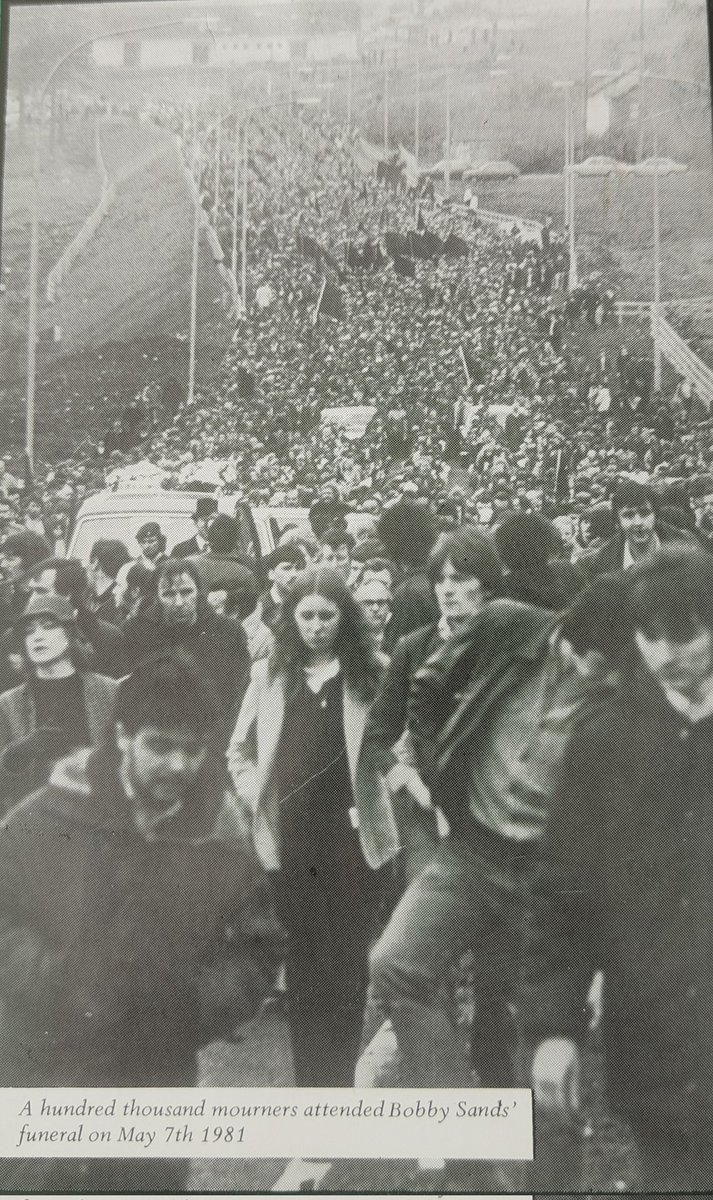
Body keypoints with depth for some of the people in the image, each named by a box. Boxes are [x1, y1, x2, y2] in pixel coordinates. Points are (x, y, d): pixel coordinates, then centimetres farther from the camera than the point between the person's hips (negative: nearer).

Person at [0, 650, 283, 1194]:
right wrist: (51, 981, -18)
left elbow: (260, 948, 4)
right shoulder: (56, 814, -10)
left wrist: (198, 1004, -12)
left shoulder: (221, 840, -4)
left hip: (154, 1092, 1)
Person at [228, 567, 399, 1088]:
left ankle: (341, 1081, 16)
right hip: (291, 838, 2)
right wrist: (256, 798, 5)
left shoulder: (371, 673, 0)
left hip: (352, 836, -2)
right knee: (303, 965, 9)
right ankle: (309, 1082, 18)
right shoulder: (271, 674, 7)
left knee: (348, 964, 4)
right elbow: (239, 750, 16)